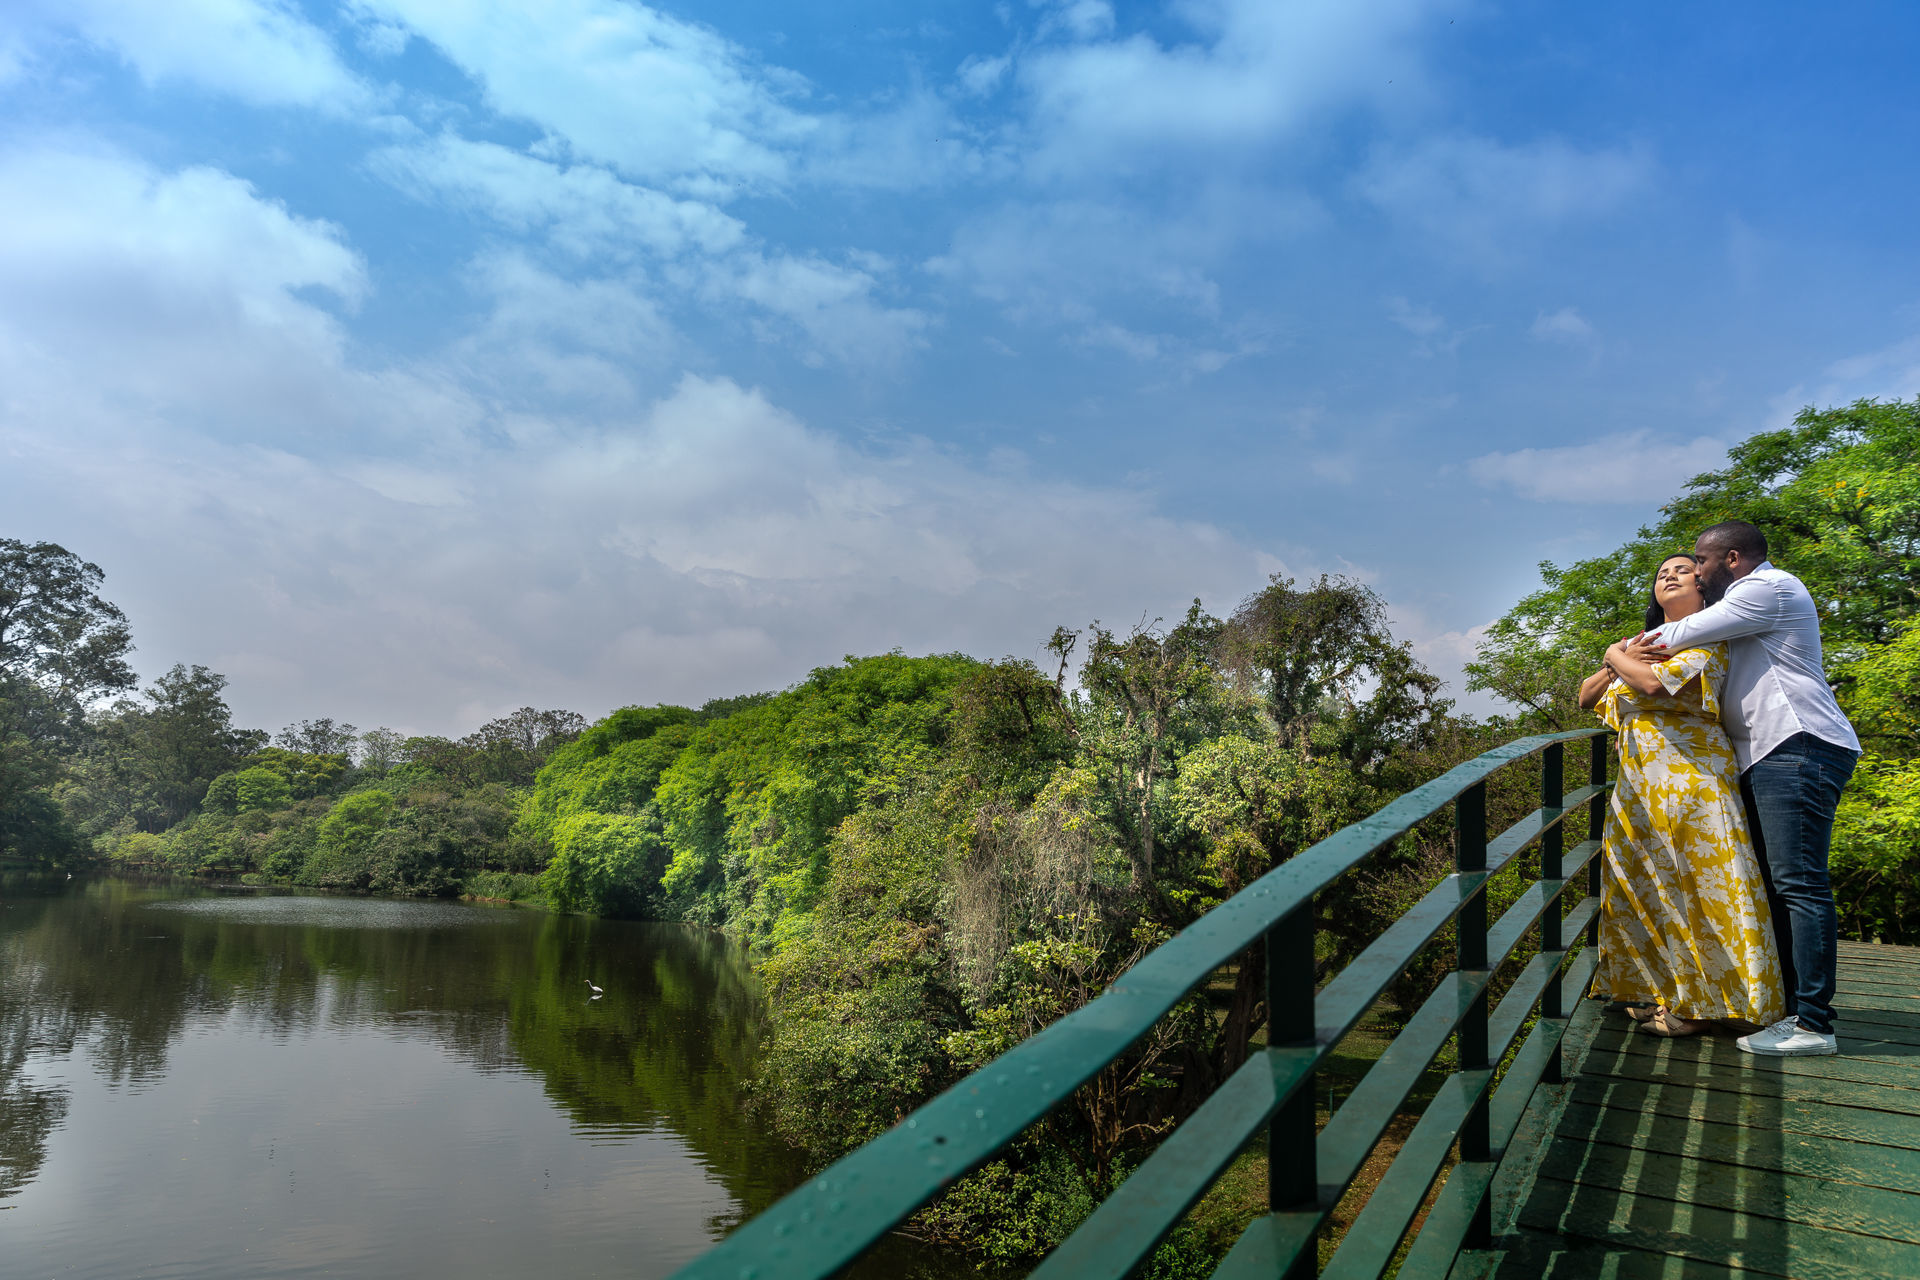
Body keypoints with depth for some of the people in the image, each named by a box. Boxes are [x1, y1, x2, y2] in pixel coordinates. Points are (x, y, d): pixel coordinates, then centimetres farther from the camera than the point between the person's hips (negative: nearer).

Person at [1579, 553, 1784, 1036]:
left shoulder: (1709, 639, -3)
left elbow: (1655, 682, -20)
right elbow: (1585, 697, 20)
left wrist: (1617, 656, -1)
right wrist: (1614, 666, 2)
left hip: (1690, 774, -8)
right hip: (1640, 783, 8)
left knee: (1697, 886, -4)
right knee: (1639, 887, 8)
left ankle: (1700, 1003, 7)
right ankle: (1666, 988, 21)